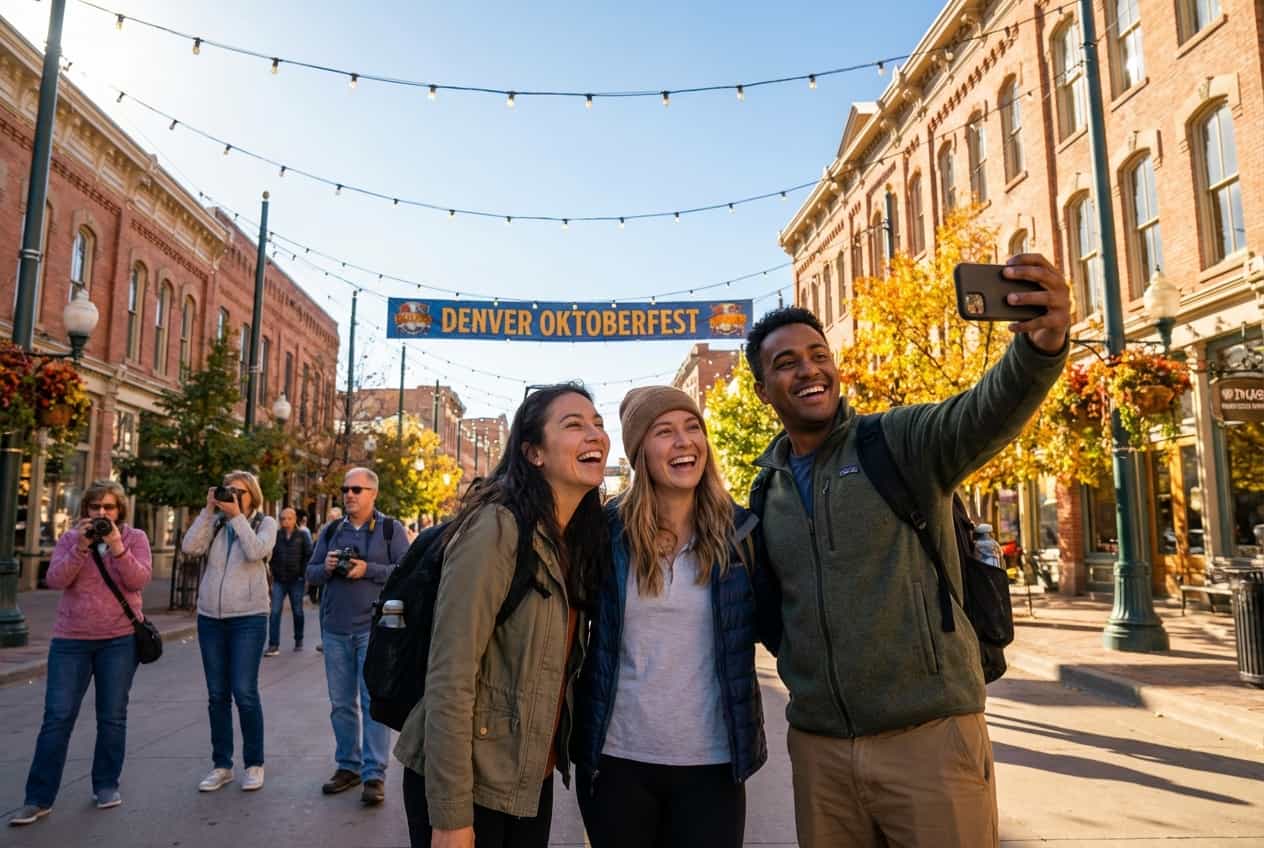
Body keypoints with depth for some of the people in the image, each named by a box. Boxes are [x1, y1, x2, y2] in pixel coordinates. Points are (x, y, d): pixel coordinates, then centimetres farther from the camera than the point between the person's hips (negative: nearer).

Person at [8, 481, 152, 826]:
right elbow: (55, 580, -8)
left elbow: (139, 580, -13)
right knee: (57, 717, 1)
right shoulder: (70, 537, 4)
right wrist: (80, 547, -20)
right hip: (70, 639, 1)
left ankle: (106, 785, 21)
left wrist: (117, 547, -23)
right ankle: (39, 799, 9)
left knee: (112, 717, 7)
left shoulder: (135, 538, 0)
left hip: (120, 639, -1)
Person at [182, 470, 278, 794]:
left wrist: (237, 515, -15)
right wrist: (208, 510, -7)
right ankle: (221, 765, 20)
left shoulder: (265, 523, 2)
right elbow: (190, 547, -7)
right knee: (217, 694, 9)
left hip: (248, 618, -4)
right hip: (210, 617, 4)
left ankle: (254, 764, 9)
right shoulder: (215, 523, 10)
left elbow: (255, 552, -17)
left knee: (244, 692, -6)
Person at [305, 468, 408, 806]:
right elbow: (310, 573, 13)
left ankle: (374, 774, 2)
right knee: (341, 702, 12)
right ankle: (347, 766, 25)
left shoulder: (391, 529, -1)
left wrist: (368, 570, -19)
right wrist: (326, 568, -9)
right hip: (335, 629, 5)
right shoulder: (331, 531, 12)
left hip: (374, 628, -5)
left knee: (374, 701, -4)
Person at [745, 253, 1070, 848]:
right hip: (817, 748, 4)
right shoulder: (766, 490, 8)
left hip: (929, 736, -4)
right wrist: (803, 680, 4)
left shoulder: (903, 442, -6)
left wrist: (1040, 345, -45)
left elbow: (986, 415, -27)